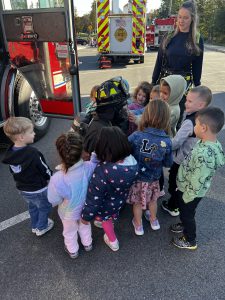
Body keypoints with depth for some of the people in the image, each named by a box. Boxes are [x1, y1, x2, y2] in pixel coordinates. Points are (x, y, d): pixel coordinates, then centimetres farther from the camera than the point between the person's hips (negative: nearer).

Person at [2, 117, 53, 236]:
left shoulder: (10, 152, -11)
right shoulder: (33, 153, -34)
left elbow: (14, 171, 2)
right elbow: (45, 170, -21)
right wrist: (52, 177, 0)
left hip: (22, 188, 7)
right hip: (38, 190, -6)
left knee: (32, 207, 30)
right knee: (44, 208, 21)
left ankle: (35, 226, 49)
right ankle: (41, 228, 40)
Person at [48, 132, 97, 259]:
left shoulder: (57, 179, -42)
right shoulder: (89, 167, -37)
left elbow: (54, 201, -22)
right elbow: (96, 162, -10)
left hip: (69, 213, -2)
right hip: (85, 208, 2)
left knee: (70, 231, 32)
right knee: (85, 226, 36)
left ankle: (73, 251, 60)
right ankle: (87, 244, 64)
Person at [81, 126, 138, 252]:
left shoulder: (103, 172, -43)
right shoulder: (132, 161, -26)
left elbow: (94, 199, -29)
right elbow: (129, 183, -5)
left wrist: (86, 216, -12)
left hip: (106, 204, -4)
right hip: (121, 199, 4)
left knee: (105, 219, 30)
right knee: (111, 214, 37)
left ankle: (113, 242, 53)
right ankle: (105, 222, 68)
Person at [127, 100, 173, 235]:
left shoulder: (136, 136, -28)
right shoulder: (167, 141, -19)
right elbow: (168, 163, -8)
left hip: (137, 177, -2)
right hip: (154, 178, 2)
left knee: (137, 202, 22)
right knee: (153, 200, 29)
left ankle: (138, 225, 42)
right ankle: (154, 220, 52)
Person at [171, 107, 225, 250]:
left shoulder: (204, 154, -38)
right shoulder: (211, 143, -8)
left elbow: (197, 182, -29)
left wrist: (186, 197, -15)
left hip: (190, 192, -8)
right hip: (185, 186, 8)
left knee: (187, 215, 17)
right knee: (184, 212, 30)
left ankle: (190, 241, 41)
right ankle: (185, 225, 57)